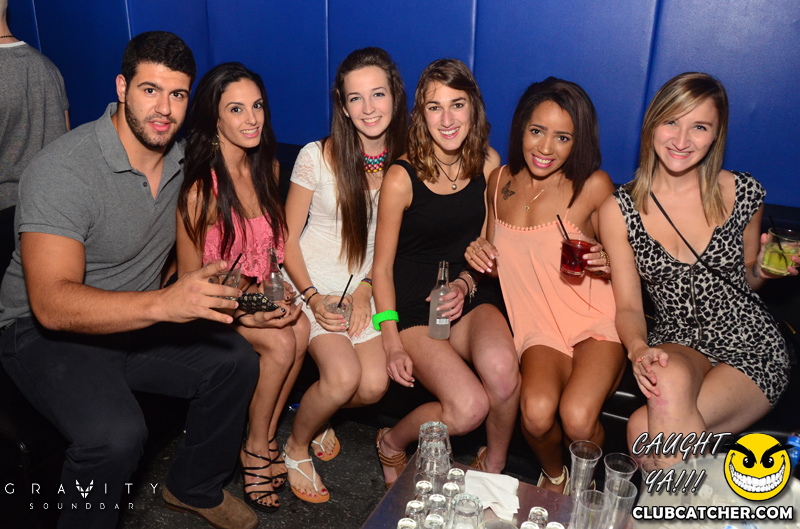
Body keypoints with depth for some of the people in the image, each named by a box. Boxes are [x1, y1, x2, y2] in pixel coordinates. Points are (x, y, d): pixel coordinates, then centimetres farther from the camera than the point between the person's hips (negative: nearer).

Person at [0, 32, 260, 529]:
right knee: (116, 433, -31)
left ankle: (194, 487, 14)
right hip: (44, 331, -6)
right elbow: (51, 302, -34)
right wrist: (162, 303, -46)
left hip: (138, 321, 7)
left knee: (237, 360, -10)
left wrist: (193, 292, -1)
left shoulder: (180, 158, -1)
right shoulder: (63, 170, -25)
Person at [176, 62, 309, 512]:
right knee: (280, 342, -27)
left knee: (299, 327, -23)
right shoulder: (200, 190, -21)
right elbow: (190, 282, -14)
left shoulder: (268, 167, -1)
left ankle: (262, 444, -4)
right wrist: (245, 314, -26)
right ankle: (255, 452, -3)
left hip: (260, 291, 6)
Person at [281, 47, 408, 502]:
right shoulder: (318, 157, -10)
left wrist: (366, 288, -6)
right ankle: (296, 447, 10)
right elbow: (288, 238, -4)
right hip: (312, 282, -3)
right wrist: (312, 297, -15)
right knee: (344, 376, -22)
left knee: (374, 386, -15)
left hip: (364, 286, 3)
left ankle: (317, 409, 21)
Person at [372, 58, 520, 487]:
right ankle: (392, 443, 11)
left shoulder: (487, 163, 3)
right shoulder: (401, 177, -10)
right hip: (413, 303, -3)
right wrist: (391, 342, -11)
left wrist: (466, 283, -7)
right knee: (469, 408, -23)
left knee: (502, 370, -31)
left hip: (471, 294, 3)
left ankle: (493, 466, 3)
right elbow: (383, 266, -4)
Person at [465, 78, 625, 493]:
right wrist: (480, 255, -6)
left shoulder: (593, 185, -8)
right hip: (539, 323, 2)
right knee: (536, 412, -26)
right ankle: (553, 475, 11)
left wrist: (609, 263, -20)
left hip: (596, 319, -2)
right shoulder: (500, 182, 4)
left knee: (577, 419, -27)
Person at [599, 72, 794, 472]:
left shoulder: (743, 194, -2)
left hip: (751, 349, -1)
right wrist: (638, 350, -23)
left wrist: (760, 273, -9)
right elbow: (628, 307, -3)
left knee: (644, 429, -28)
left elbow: (745, 280, 14)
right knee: (671, 380, -36)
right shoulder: (620, 211, -4)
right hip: (676, 344, 1)